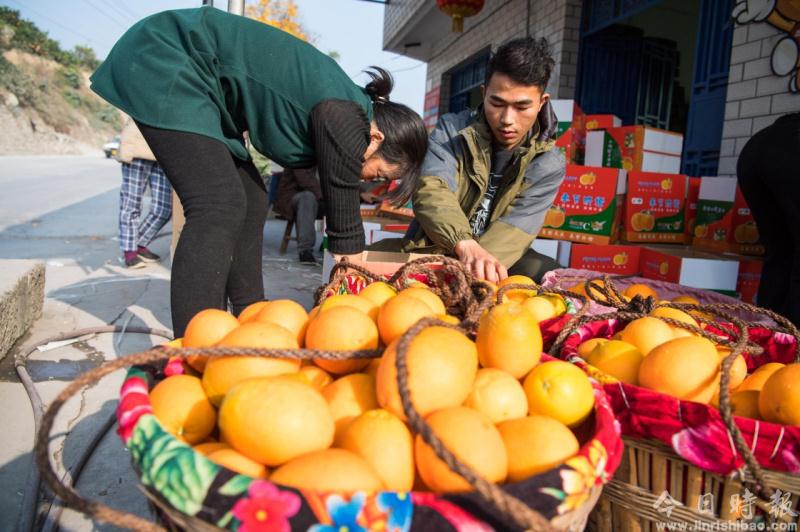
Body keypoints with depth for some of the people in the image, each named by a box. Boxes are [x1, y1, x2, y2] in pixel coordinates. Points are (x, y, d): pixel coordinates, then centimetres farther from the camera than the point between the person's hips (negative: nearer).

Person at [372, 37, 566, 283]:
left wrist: (476, 264, -41)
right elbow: (432, 190, -28)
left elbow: (514, 231, -20)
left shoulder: (549, 165, -6)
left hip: (494, 262, 1)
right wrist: (466, 246, -48)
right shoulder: (452, 130, -8)